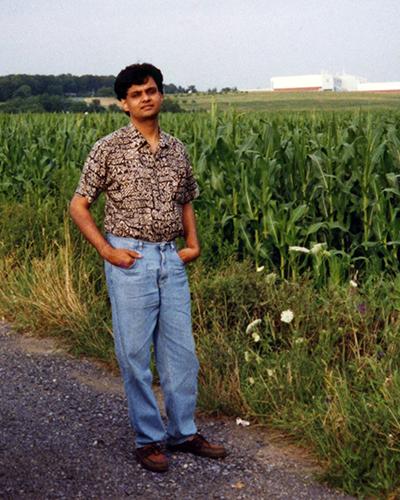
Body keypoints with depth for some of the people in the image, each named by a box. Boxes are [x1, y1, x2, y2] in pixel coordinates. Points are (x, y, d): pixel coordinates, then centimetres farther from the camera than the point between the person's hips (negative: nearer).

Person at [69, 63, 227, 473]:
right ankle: (148, 439, 17)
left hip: (172, 259, 5)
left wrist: (193, 243, 8)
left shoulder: (177, 149, 10)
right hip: (130, 259, -5)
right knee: (135, 353, 2)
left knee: (181, 350, 10)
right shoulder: (109, 148, -5)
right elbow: (78, 205, -2)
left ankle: (183, 432, 25)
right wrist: (107, 251, -10)